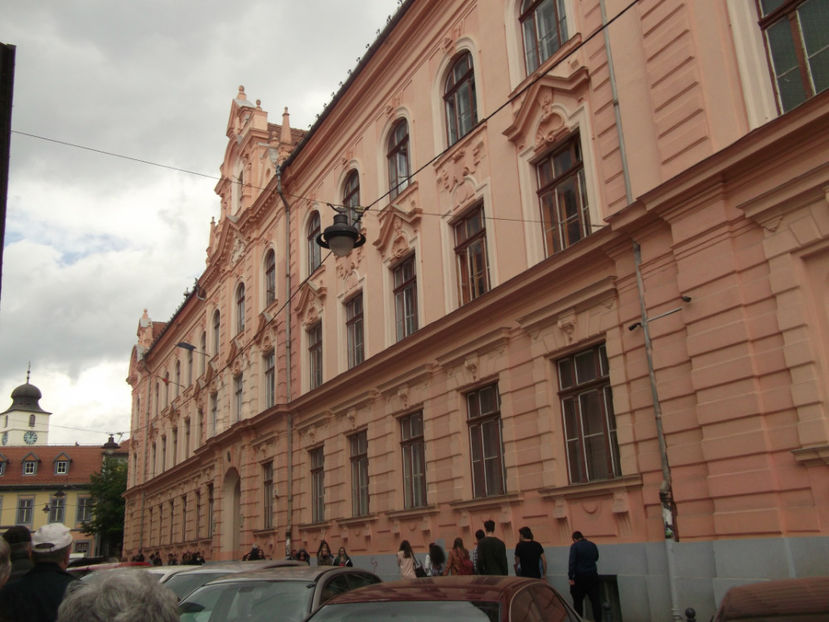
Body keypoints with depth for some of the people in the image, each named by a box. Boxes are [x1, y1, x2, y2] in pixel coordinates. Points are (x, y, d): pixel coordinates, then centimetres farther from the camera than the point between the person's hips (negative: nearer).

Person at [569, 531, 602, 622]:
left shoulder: (574, 546, -8)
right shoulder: (592, 545, 6)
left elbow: (572, 562, -15)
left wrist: (571, 578, -13)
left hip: (580, 577, -4)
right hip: (593, 576, 4)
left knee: (578, 601, 7)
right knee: (595, 600, 4)